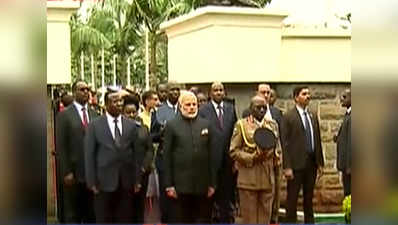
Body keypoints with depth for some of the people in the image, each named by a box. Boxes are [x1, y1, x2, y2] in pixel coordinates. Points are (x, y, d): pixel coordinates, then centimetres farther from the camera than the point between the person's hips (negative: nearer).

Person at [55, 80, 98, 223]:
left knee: (91, 212, 13)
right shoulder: (64, 115, -5)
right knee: (72, 213, 6)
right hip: (74, 173, -4)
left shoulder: (94, 114, 9)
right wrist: (66, 172, -12)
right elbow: (61, 146, -8)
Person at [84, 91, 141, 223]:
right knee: (104, 220, 8)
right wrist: (92, 182, -7)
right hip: (104, 182, -2)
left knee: (125, 219, 9)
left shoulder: (131, 125, 5)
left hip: (126, 182, 2)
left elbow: (136, 154, 7)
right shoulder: (95, 126, -2)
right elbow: (89, 155, -3)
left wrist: (137, 180, 4)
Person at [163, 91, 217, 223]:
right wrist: (169, 185, -4)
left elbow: (211, 155, 9)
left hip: (202, 184, 2)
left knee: (203, 219, 7)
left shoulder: (206, 125, 9)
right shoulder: (172, 125, 1)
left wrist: (212, 183, 6)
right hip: (181, 185, -2)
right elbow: (167, 156, 0)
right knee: (181, 219, 7)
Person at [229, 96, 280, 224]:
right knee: (249, 216, 3)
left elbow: (277, 149, 18)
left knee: (265, 216, 8)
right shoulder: (241, 124, -1)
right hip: (248, 178, -3)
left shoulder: (273, 124, 11)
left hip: (268, 178, 4)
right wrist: (253, 158, -16)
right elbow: (233, 151, -5)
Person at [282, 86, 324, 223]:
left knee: (309, 198, 14)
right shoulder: (288, 117, -7)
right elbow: (285, 143, -11)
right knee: (292, 199, 2)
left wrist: (320, 163, 10)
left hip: (312, 163, 6)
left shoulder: (313, 116, 12)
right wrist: (287, 167, -15)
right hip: (296, 163, -6)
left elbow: (318, 140, 14)